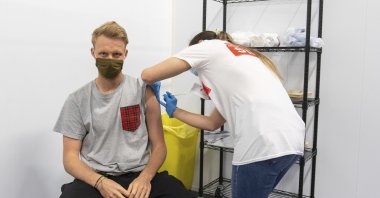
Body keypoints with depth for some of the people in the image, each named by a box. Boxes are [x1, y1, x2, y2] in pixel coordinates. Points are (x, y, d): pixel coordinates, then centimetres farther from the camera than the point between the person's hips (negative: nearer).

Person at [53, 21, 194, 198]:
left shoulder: (143, 91, 1)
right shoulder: (77, 100, 4)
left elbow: (159, 145, 3)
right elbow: (70, 157, 3)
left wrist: (145, 177, -16)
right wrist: (100, 181, -16)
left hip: (139, 175, 1)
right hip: (95, 179, 0)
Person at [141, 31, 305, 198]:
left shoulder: (207, 46, 12)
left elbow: (148, 75, 8)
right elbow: (212, 123, 28)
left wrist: (153, 86, 31)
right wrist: (174, 111, 41)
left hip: (263, 143, -8)